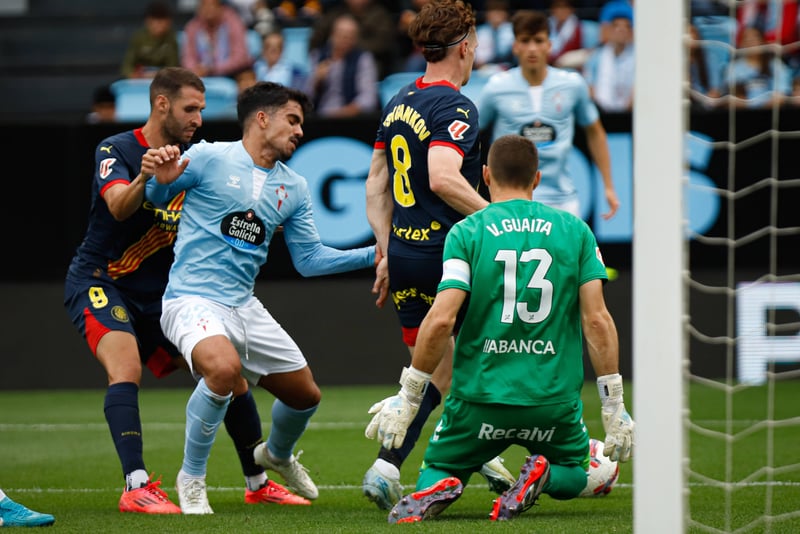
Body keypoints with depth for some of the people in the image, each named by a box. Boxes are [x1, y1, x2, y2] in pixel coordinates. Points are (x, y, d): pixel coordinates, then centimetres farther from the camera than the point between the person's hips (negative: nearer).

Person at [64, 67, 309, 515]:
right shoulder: (115, 151, -13)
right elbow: (118, 206, -32)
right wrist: (143, 180, -53)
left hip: (158, 294, 6)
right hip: (99, 282, -6)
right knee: (127, 367, -30)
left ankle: (258, 482, 20)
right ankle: (137, 487, -35)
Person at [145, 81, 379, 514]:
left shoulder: (293, 189, 11)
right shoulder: (209, 158, -6)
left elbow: (309, 259, 14)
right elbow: (151, 198, 4)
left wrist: (373, 254, 5)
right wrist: (161, 179, -20)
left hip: (244, 307, 7)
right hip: (192, 299, -7)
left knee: (305, 395, 11)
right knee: (224, 367, -36)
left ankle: (277, 454, 49)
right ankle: (191, 478, -15)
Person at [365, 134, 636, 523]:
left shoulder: (467, 232, -2)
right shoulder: (575, 231, 3)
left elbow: (441, 320, -12)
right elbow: (597, 320, -3)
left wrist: (407, 397, -3)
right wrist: (614, 406, 2)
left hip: (480, 397, -1)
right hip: (555, 400, 1)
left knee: (436, 474, 21)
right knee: (573, 477, 28)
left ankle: (438, 490, -17)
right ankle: (542, 475, -9)